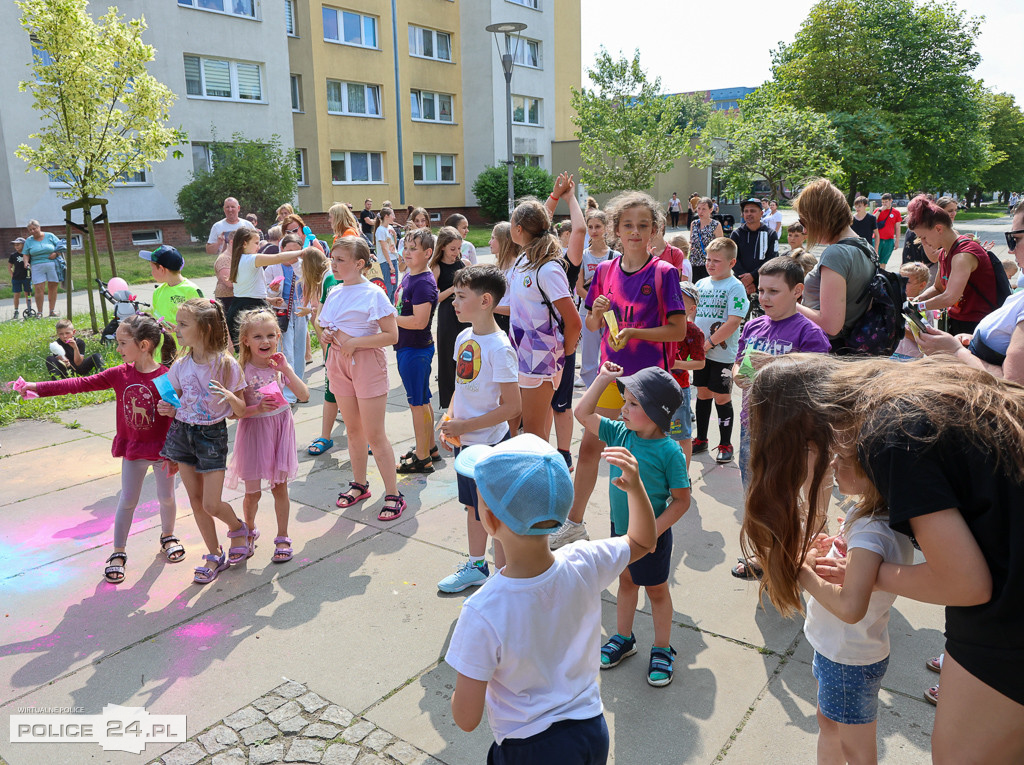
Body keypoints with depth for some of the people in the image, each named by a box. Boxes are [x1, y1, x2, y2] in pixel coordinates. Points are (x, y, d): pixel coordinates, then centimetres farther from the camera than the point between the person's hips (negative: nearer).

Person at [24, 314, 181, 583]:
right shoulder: (120, 374, -5)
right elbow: (81, 383, -5)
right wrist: (37, 387, -10)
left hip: (161, 450, -3)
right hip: (132, 450, 3)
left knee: (166, 497, 13)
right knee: (127, 500, 10)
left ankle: (167, 535, 39)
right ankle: (118, 552, 22)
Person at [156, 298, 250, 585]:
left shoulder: (226, 364, -13)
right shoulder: (181, 365, -1)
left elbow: (241, 411, -8)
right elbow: (178, 402, 12)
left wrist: (229, 396, -28)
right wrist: (169, 410, -10)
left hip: (212, 435, -5)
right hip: (182, 432, 5)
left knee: (212, 505, -6)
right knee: (195, 500, 11)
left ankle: (239, 529, 27)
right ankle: (215, 555, 26)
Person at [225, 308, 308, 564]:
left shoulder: (280, 366, -1)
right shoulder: (241, 371, -11)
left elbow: (304, 396, -10)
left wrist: (286, 370, -17)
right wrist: (258, 408, -26)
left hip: (280, 430, 2)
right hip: (253, 431, -2)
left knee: (279, 487, 8)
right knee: (252, 492, 7)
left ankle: (282, 538, 23)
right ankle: (250, 531, 35)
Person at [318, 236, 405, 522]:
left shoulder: (373, 294, -12)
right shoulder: (334, 293, 8)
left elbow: (392, 335, -17)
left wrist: (355, 343, -20)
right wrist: (326, 335, -1)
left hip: (367, 362, -6)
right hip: (339, 363, 6)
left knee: (375, 435, -4)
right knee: (353, 430, 16)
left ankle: (393, 495, 6)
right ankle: (359, 484, 31)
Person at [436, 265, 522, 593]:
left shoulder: (499, 348, -22)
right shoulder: (464, 337, 3)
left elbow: (512, 406, -21)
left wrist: (466, 425, -19)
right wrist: (450, 418, 2)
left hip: (490, 443, -8)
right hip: (465, 442, 8)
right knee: (473, 506, 22)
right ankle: (476, 566, 40)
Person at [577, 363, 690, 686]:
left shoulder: (669, 451, -22)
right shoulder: (619, 433, -6)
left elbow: (681, 501, -18)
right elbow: (583, 414, -1)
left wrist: (653, 531, -23)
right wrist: (603, 379, -5)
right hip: (620, 528, 5)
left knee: (656, 590, 13)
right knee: (626, 581, 22)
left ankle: (662, 649, 32)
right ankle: (623, 638, 41)